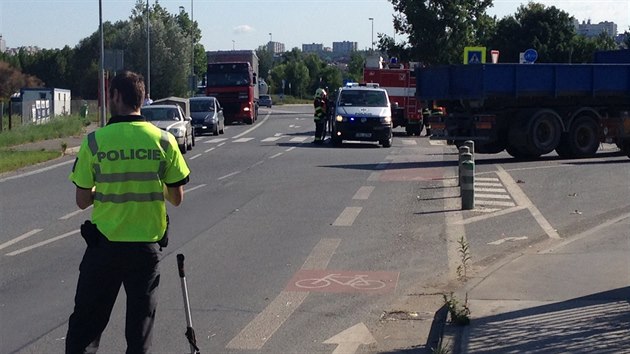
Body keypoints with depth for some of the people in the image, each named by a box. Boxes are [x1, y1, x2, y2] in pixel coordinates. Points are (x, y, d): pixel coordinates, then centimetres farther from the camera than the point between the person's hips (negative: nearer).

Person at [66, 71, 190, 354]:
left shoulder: (94, 141, -9)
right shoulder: (163, 140, -5)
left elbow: (82, 201, -4)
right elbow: (177, 198, -1)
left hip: (104, 244, -1)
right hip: (148, 245, 1)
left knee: (85, 323, 9)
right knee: (140, 325, 12)